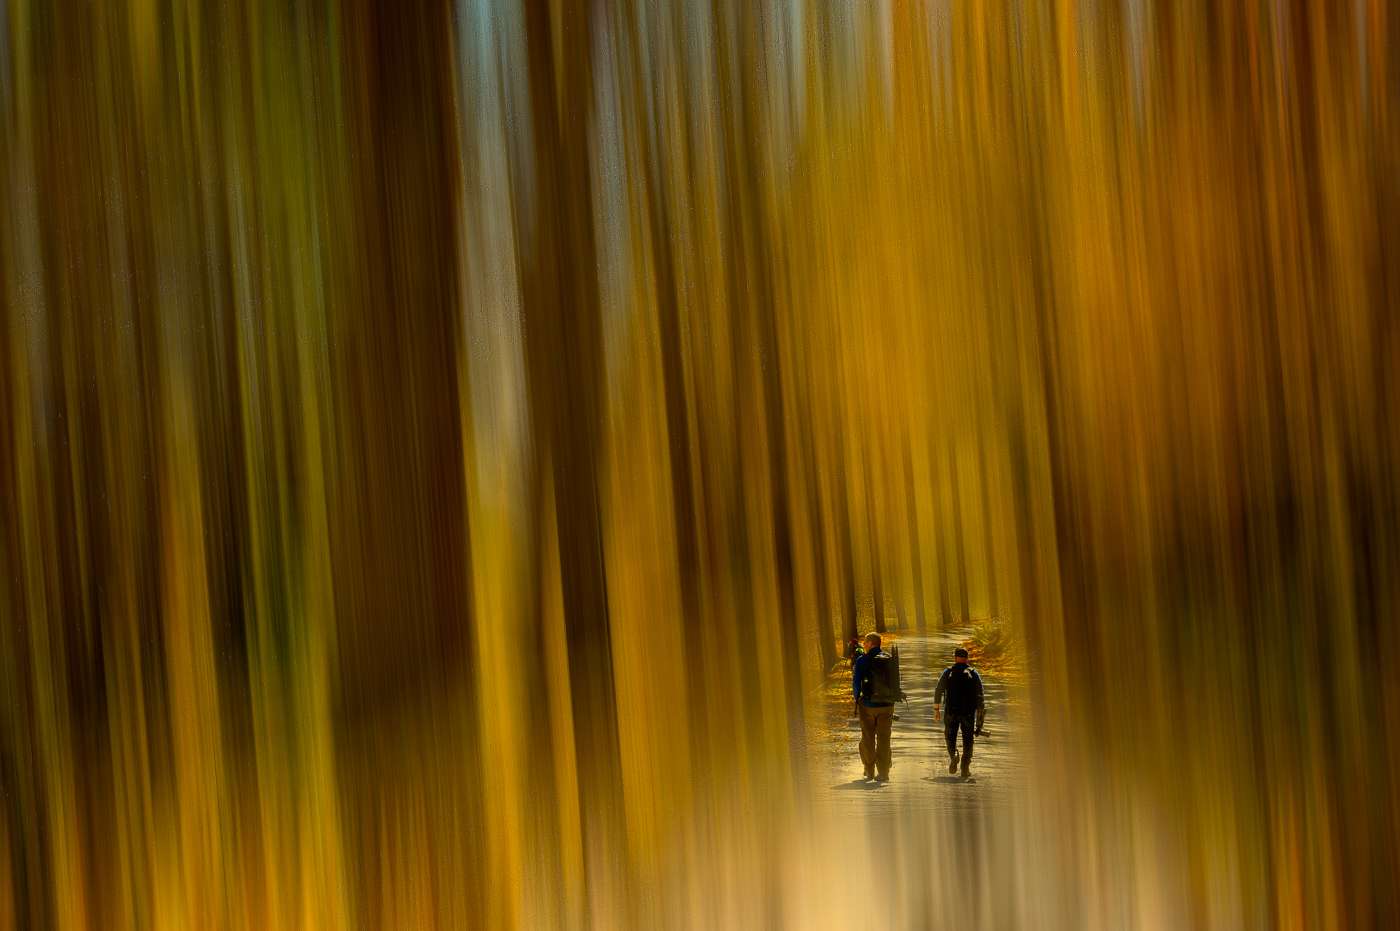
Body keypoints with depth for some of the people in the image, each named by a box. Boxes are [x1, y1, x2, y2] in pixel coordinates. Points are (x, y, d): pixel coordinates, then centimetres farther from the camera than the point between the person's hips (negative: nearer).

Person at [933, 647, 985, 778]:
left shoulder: (948, 672, 3)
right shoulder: (973, 674, 3)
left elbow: (938, 691, -1)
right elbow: (979, 695, 0)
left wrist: (936, 709, 5)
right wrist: (980, 716, 3)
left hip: (951, 712, 0)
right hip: (968, 712, 0)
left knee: (950, 737, 16)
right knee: (967, 740, 9)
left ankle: (953, 755, -13)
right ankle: (965, 768, 2)